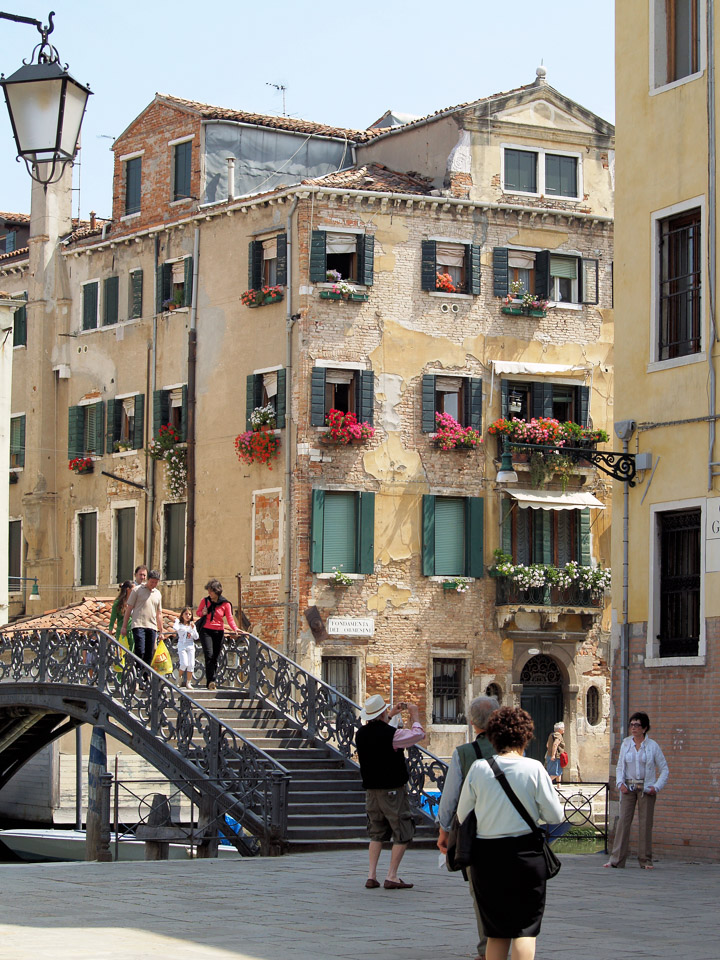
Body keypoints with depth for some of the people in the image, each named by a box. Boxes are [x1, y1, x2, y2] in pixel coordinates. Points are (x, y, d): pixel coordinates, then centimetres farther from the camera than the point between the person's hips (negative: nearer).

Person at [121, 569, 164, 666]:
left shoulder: (157, 594, 17)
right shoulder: (137, 590, 2)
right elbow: (129, 608, 2)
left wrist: (161, 631, 22)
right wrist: (124, 626, -3)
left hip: (152, 627, 5)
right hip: (139, 625, -5)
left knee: (149, 655, 2)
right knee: (140, 651, -17)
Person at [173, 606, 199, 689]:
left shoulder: (192, 625, 11)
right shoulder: (179, 624, 1)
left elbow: (196, 637, 6)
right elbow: (175, 628, -23)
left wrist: (193, 628, -6)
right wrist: (177, 620, -5)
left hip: (190, 646, 4)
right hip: (182, 646, -4)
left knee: (191, 665, -4)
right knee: (184, 664, -18)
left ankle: (188, 682, 6)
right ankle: (180, 677, 8)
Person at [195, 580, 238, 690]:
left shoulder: (225, 604, 0)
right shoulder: (205, 601, 3)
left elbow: (230, 619, -1)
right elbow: (198, 612, 15)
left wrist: (235, 628, -18)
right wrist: (202, 613, -9)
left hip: (218, 632, 1)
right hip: (206, 631, -1)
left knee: (215, 657, 4)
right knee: (209, 655, -17)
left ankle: (211, 682, 13)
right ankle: (211, 681, -22)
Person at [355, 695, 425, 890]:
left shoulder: (361, 734, 2)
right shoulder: (391, 734, -17)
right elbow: (418, 734, -6)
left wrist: (391, 715, 30)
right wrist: (415, 716, 10)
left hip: (371, 790, 6)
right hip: (393, 790, -6)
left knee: (377, 833, 15)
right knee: (402, 834, 2)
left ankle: (371, 875, 8)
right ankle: (391, 877, -3)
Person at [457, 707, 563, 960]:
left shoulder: (478, 768, -3)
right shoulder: (533, 769, -8)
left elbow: (462, 816, 5)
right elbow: (555, 815, -4)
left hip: (485, 854, 2)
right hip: (526, 852, -2)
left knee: (496, 931, 13)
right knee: (525, 928, 2)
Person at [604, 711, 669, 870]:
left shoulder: (652, 746, 1)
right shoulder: (625, 744, 8)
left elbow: (664, 769, 5)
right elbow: (620, 767, 13)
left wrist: (657, 787, -7)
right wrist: (620, 783, -3)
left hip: (646, 788, -2)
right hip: (628, 787, 2)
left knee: (645, 822, -2)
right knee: (623, 821, -6)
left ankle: (646, 860, 5)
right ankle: (616, 859, -7)